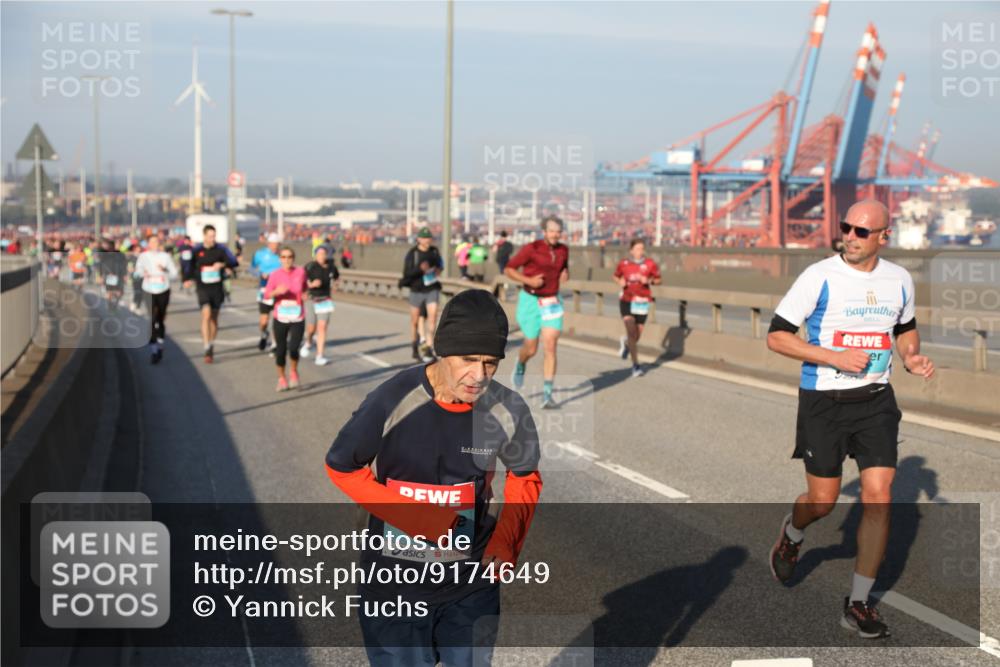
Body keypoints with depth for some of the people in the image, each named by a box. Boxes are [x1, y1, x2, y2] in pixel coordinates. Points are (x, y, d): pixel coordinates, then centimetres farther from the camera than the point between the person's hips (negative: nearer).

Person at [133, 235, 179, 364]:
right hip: (149, 291, -2)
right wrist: (142, 273, -29)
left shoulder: (165, 256, 3)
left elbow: (174, 275, 4)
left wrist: (165, 270, -15)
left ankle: (160, 346, 26)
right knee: (152, 320, -12)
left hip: (163, 291, 2)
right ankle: (153, 350, -10)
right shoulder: (143, 256, 1)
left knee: (161, 320, 9)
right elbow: (137, 272, -7)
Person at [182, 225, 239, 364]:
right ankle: (207, 349, -19)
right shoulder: (196, 250, 0)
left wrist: (223, 264, -29)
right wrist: (188, 278, -5)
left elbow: (233, 262, -11)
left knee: (214, 318, 12)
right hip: (203, 288, -2)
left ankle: (211, 345, 30)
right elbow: (190, 266, 11)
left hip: (217, 288, 2)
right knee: (206, 314, -19)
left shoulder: (221, 249, -1)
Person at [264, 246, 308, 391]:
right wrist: (276, 291, -24)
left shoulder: (300, 272, 0)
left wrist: (304, 295, 4)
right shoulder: (275, 274, -3)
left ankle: (294, 372, 16)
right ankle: (282, 378, 26)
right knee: (281, 350, 5)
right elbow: (266, 295, -7)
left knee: (293, 348, -14)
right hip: (280, 319, 0)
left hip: (297, 319, 0)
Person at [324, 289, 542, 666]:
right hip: (395, 581, -2)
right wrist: (412, 516, -17)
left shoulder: (508, 412, -12)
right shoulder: (392, 403, -22)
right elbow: (341, 467, -7)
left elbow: (525, 477, 7)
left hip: (471, 583, 2)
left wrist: (507, 538, -9)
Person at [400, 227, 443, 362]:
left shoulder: (434, 251, 1)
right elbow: (407, 273, -19)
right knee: (414, 321, 9)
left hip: (432, 289, 2)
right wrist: (420, 269, -34)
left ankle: (429, 346, -9)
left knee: (433, 316, -15)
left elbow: (440, 263, 21)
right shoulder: (412, 253, -11)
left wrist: (438, 270, 0)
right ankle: (415, 349, 26)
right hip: (416, 290, -2)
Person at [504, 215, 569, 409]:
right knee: (531, 349, 6)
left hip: (552, 302, 3)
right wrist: (528, 280, -23)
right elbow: (508, 269, -10)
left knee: (550, 347, -11)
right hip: (531, 301, -3)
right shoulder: (531, 249, -14)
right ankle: (520, 365, 44)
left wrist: (566, 274, -3)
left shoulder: (563, 250, 1)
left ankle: (547, 394, -10)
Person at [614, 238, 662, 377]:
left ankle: (626, 343, 47)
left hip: (642, 302, 1)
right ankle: (636, 365, -4)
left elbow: (658, 280, 6)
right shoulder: (623, 264, -2)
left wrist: (649, 281, -15)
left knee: (637, 334, 9)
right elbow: (616, 276, 15)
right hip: (626, 301, -1)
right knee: (631, 332, -14)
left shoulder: (650, 264, -4)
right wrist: (620, 282, -7)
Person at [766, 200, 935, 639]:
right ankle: (791, 535, 42)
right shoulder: (819, 277, -11)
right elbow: (776, 336, -10)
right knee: (823, 501, 4)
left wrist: (912, 358, 0)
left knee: (879, 498, -5)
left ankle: (858, 604, 8)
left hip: (876, 401, 3)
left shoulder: (899, 280, 4)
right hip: (823, 402, -3)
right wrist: (835, 357, -19)